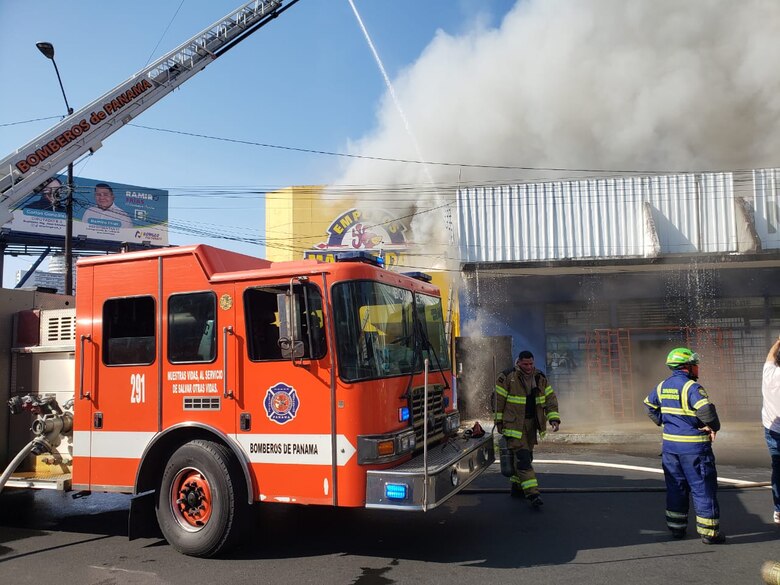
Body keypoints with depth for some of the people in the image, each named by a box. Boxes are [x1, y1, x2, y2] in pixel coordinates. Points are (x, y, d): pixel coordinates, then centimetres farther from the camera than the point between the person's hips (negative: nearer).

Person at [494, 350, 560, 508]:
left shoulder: (540, 378, 4)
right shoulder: (507, 377, -13)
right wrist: (499, 422, -3)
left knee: (526, 456, 13)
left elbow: (550, 398, 5)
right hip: (514, 424, -6)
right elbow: (498, 400, -7)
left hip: (531, 424, 6)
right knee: (521, 456, -12)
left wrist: (554, 418, -8)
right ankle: (532, 494, -14)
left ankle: (516, 486, 29)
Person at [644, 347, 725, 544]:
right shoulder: (691, 387, -17)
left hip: (670, 443, 7)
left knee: (675, 487, 15)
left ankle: (676, 527, 23)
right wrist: (714, 427, -13)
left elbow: (650, 406, 19)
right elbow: (706, 410, -29)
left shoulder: (662, 386, 7)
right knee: (703, 489, 4)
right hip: (694, 446, -7)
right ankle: (709, 532, 11)